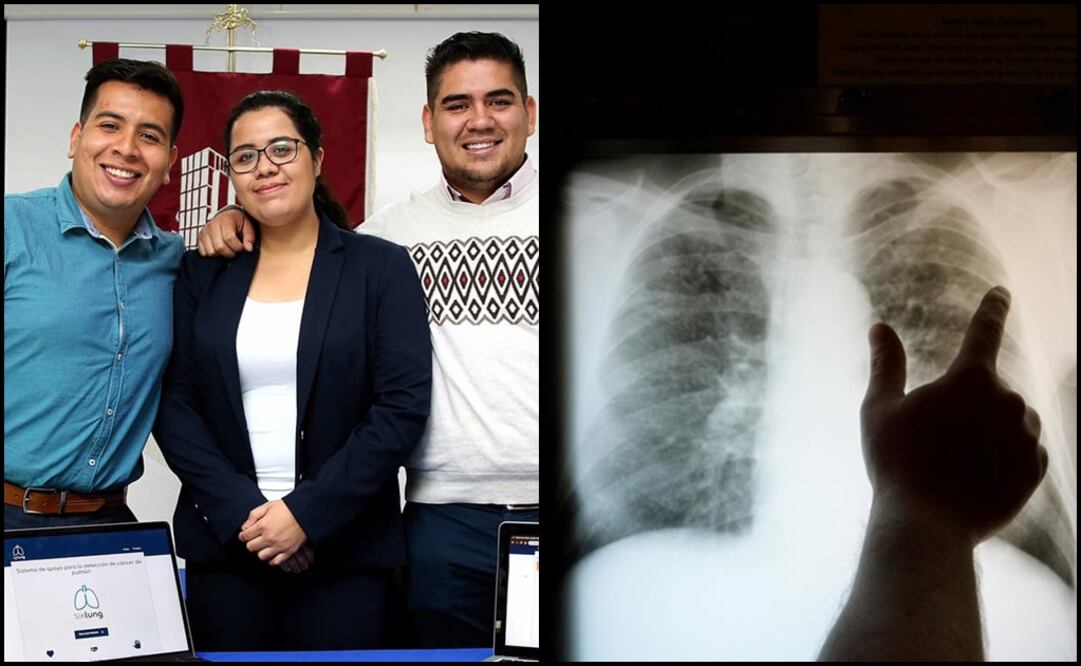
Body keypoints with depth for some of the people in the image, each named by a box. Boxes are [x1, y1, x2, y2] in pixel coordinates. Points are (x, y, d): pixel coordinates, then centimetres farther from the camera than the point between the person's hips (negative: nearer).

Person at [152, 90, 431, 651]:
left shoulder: (381, 268, 1)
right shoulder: (203, 274, 9)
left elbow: (404, 405, -6)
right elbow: (173, 404, 3)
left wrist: (308, 513, -12)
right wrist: (240, 510, -10)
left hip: (346, 548, -2)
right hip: (222, 547, 2)